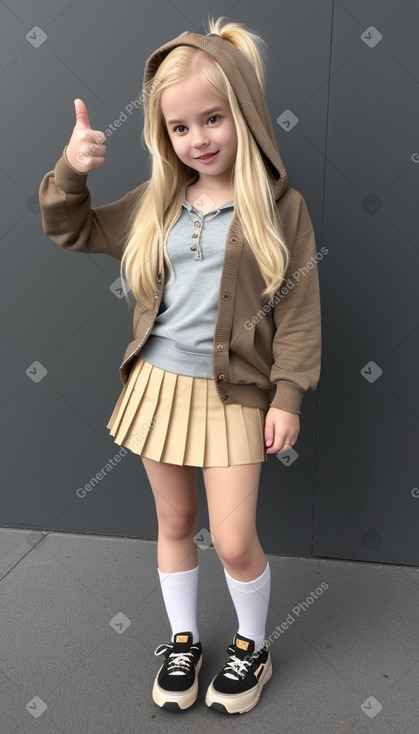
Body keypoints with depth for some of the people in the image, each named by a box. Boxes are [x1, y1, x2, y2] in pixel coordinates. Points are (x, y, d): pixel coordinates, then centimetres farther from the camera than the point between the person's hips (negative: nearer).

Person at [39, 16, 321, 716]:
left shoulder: (280, 207, -6)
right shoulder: (155, 203, 5)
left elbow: (299, 310, -6)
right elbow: (71, 230, 13)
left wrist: (288, 396, -9)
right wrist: (70, 170, -5)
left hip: (234, 392, -3)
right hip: (157, 382, 4)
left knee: (234, 541, 0)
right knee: (174, 523, 16)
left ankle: (252, 644, 30)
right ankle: (183, 640, 39)